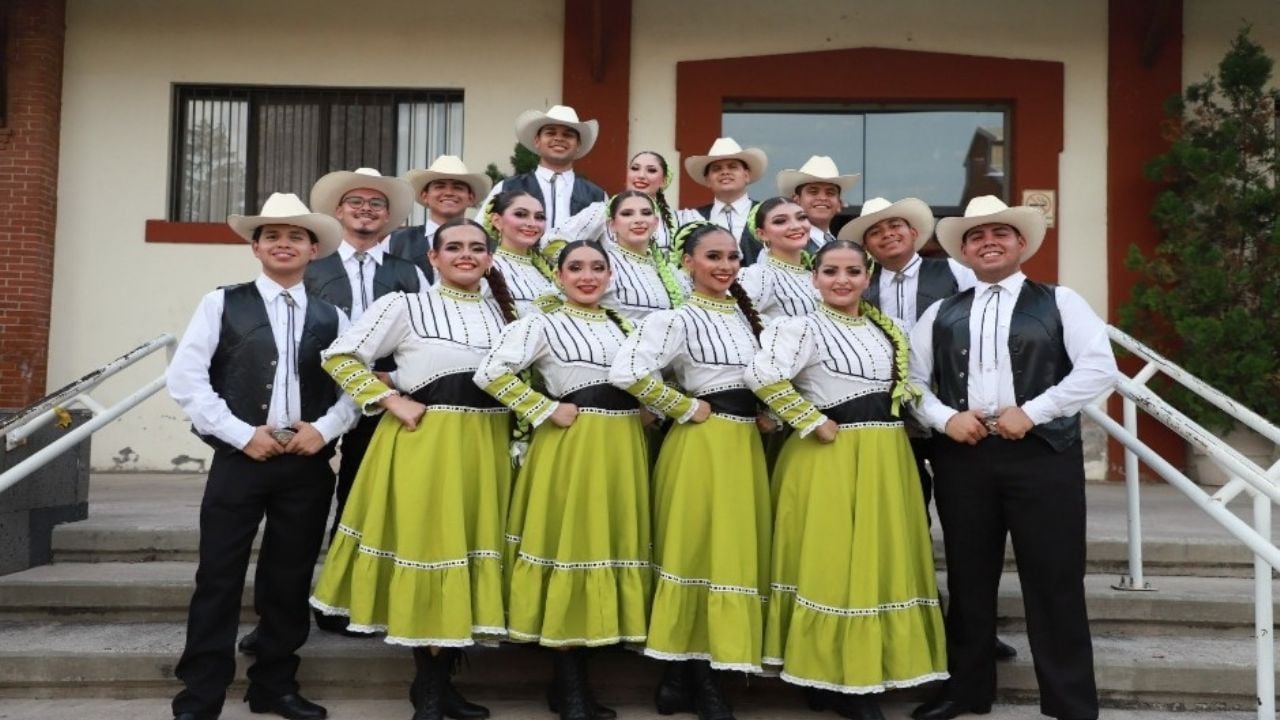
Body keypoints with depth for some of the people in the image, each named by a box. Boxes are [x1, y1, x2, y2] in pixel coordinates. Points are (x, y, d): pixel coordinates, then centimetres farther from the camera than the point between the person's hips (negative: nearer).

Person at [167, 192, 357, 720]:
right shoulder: (223, 304, 3)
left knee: (290, 581, 11)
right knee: (219, 579, -1)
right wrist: (242, 434, -11)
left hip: (308, 463, 3)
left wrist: (325, 428, -9)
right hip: (240, 458, -2)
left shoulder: (331, 317, 11)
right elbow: (184, 377, -5)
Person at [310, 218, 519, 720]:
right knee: (429, 544, -4)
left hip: (487, 445, 5)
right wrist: (392, 401, -8)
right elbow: (339, 357, -3)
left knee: (472, 547, 7)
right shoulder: (404, 305, -2)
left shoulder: (503, 310, 11)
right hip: (423, 442, -4)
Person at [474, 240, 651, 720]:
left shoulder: (624, 326, 16)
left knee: (610, 547, 8)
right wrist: (546, 410, -11)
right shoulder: (542, 324, -2)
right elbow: (491, 374, -13)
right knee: (571, 545, -3)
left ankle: (574, 679, 21)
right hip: (571, 448, -6)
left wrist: (649, 414, 5)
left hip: (623, 448, 6)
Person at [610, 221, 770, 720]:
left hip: (745, 443, 8)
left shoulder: (742, 312, 12)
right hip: (703, 445, -7)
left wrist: (765, 415, 8)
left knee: (735, 552, 9)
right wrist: (686, 409, -14)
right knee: (698, 551, -2)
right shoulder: (677, 319, -10)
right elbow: (626, 372, -24)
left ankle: (694, 676, 20)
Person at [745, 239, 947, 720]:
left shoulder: (884, 328, 12)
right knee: (832, 564, -2)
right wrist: (814, 424, -18)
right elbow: (761, 375, -26)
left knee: (879, 562, 11)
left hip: (886, 458, 7)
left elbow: (905, 384, 27)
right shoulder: (806, 328, -10)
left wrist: (902, 423, 8)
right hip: (832, 459, -7)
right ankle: (830, 678, 10)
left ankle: (863, 676, 23)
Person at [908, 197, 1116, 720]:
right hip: (962, 456, 3)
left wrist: (1031, 412, -13)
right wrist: (945, 418, -8)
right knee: (969, 578, 12)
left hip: (1043, 454, -2)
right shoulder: (940, 314, 13)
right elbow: (911, 379, 10)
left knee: (1054, 581, 1)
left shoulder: (1059, 303, 5)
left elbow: (1098, 368, -6)